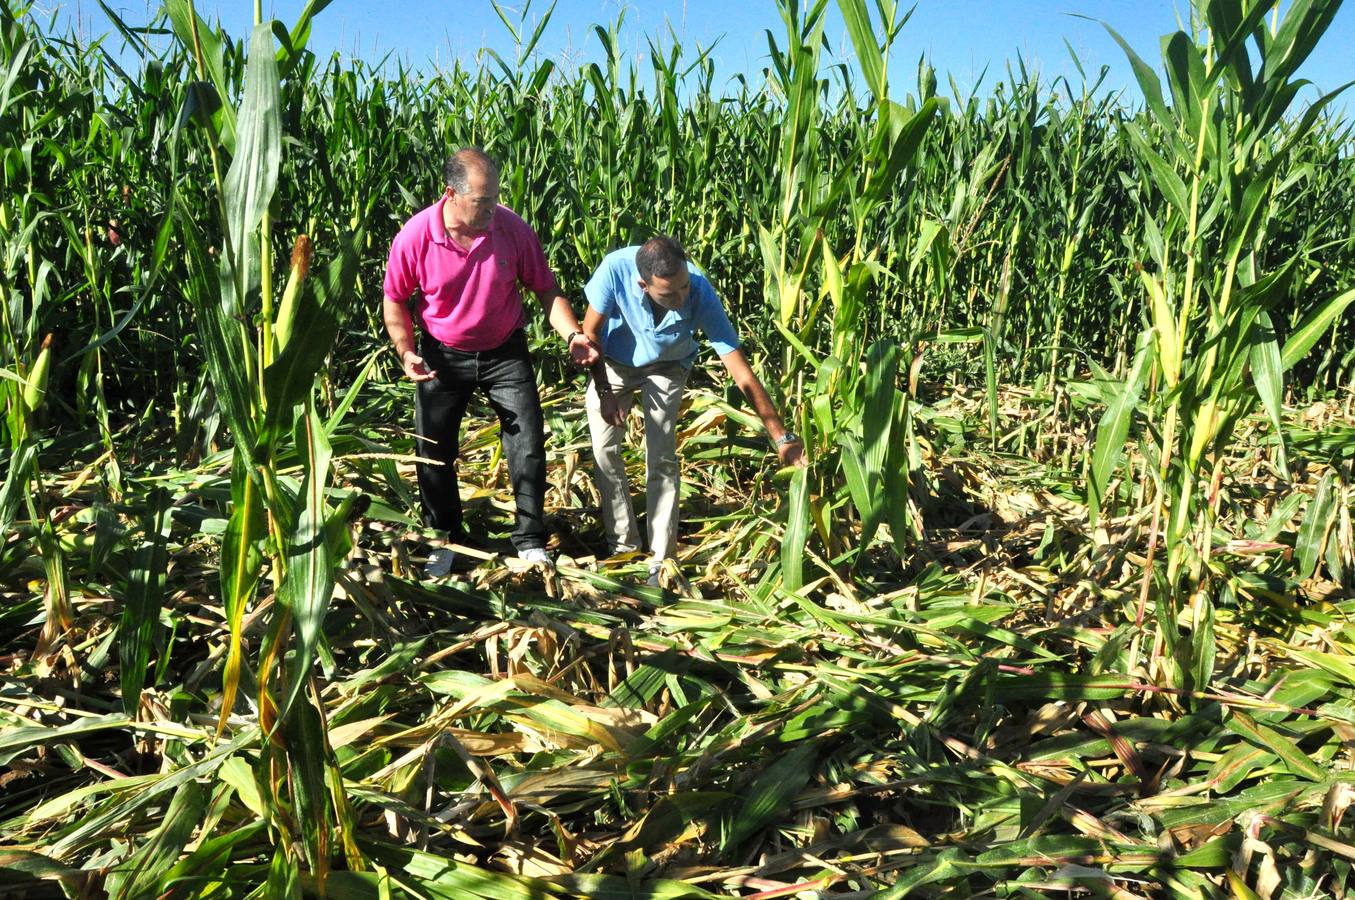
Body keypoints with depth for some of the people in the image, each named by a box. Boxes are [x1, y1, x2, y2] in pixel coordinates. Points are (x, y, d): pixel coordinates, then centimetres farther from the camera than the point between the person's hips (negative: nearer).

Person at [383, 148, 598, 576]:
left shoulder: (513, 228, -18)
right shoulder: (414, 237, -20)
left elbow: (546, 289, -7)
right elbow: (395, 300, -5)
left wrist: (572, 334, -21)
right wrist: (405, 351, -19)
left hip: (505, 352, 0)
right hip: (442, 356, 0)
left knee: (529, 448, -1)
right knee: (434, 452, 8)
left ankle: (531, 540, 17)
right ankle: (447, 538, 30)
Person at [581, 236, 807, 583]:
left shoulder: (701, 295, -37)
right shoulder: (615, 269, -38)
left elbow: (743, 374, -32)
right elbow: (591, 332, -18)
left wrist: (781, 437, -32)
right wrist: (604, 391, -16)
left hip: (666, 368, -1)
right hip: (612, 362, 1)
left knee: (661, 459, -11)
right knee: (605, 449, -3)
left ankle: (661, 559, -2)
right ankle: (623, 545, 12)